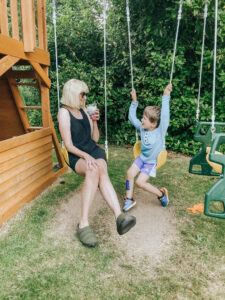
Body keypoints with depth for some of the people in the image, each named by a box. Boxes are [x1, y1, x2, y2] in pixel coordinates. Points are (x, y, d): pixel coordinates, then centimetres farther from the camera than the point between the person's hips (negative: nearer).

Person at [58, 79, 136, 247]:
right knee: (94, 171, -38)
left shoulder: (84, 110, 16)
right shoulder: (64, 113, -1)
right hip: (77, 157, -4)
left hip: (94, 151, 4)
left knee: (100, 170, -33)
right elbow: (68, 145, -9)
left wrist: (94, 121, 2)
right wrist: (86, 156, -23)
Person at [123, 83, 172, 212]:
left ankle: (161, 194, 9)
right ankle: (129, 199, 6)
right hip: (142, 157, 6)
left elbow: (165, 115, -37)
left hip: (153, 162, -6)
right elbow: (132, 117, 4)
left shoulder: (161, 131, -23)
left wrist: (166, 96, -41)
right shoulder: (142, 128, -7)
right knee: (130, 173, -9)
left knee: (140, 182, -13)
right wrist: (134, 101, -3)